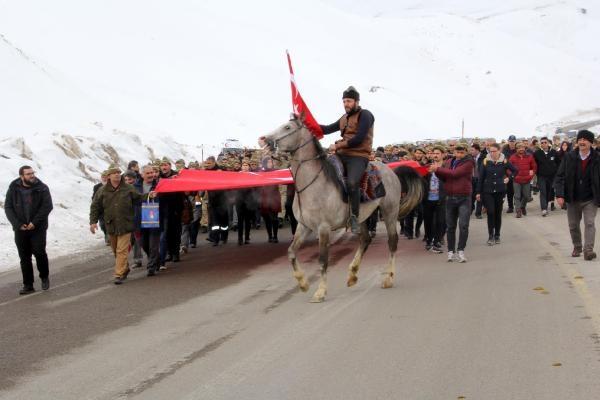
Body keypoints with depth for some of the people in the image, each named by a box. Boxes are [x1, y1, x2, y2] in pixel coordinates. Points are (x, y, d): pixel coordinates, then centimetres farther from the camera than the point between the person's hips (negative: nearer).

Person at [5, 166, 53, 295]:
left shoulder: (42, 188, -5)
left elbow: (47, 206, -10)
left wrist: (35, 222, -17)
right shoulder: (13, 189, 0)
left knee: (39, 252, -9)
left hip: (38, 228, -2)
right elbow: (8, 208, 0)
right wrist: (18, 224, -11)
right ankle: (28, 285, 12)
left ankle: (44, 277, 17)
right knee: (24, 257, 5)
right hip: (20, 229, 2)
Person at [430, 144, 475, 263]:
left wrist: (438, 169, -14)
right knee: (450, 226, 8)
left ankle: (460, 250, -6)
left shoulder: (468, 163, -7)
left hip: (464, 198, -5)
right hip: (450, 198, 5)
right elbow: (444, 178, 13)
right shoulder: (448, 162, 11)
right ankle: (451, 251, 17)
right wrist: (437, 171, -7)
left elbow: (454, 173, -19)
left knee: (463, 225, -11)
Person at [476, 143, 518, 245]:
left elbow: (515, 171, 13)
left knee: (498, 213, 7)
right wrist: (478, 192, -2)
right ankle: (491, 236, -3)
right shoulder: (485, 162, -3)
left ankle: (497, 236, 17)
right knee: (490, 212, -11)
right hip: (488, 191, -1)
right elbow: (480, 178, 0)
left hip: (500, 191, 1)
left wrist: (508, 178, 0)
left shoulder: (504, 162, -1)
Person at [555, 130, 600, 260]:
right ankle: (577, 247, 33)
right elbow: (560, 176, -6)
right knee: (573, 225, 14)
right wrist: (559, 194, -17)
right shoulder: (569, 157, -5)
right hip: (573, 199, 2)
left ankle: (588, 250, -15)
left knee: (589, 223, -13)